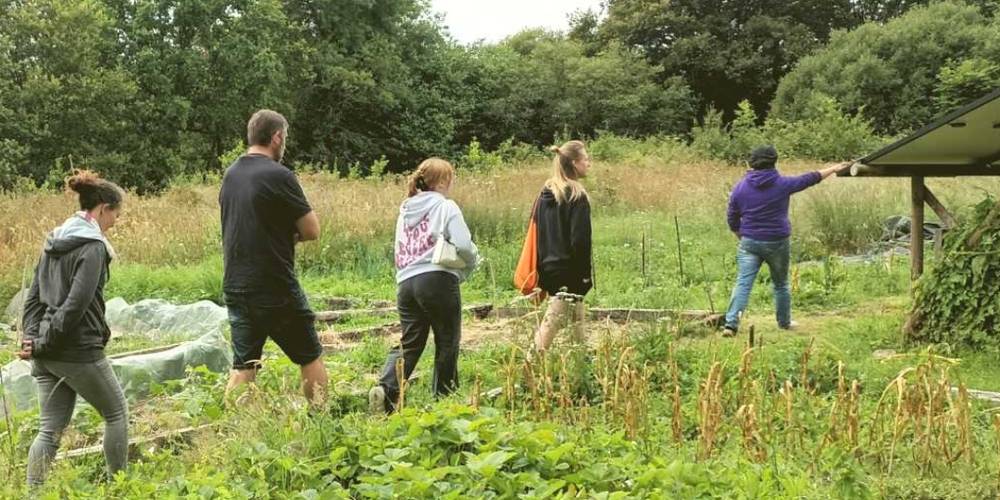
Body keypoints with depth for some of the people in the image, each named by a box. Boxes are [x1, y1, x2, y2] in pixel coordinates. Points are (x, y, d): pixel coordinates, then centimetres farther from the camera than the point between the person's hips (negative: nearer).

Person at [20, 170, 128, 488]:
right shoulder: (93, 247, -14)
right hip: (79, 351, -8)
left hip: (47, 353, 8)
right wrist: (43, 343, -14)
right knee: (117, 413, 12)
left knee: (51, 428, 11)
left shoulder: (55, 241, 13)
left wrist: (32, 337, 4)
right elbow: (76, 304, -21)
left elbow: (34, 295, 12)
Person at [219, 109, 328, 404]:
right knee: (310, 357, 9)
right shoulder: (278, 176, -14)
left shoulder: (230, 175, 9)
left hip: (236, 288, 6)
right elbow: (312, 231, -11)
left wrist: (281, 233, 4)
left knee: (243, 366, 10)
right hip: (276, 289, -6)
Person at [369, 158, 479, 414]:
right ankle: (444, 398, 16)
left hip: (406, 282, 6)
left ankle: (385, 389, -14)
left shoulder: (405, 210, 21)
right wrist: (471, 264, 7)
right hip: (438, 279, -6)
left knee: (409, 343, 7)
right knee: (447, 342, 9)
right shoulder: (446, 206, -1)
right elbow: (463, 244, -12)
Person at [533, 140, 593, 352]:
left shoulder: (545, 194, 9)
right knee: (550, 325, -7)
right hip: (570, 272, -8)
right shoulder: (577, 196, -14)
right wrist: (586, 273, -10)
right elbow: (580, 240, -17)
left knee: (576, 324, 17)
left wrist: (541, 268, 16)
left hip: (549, 268, 8)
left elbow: (537, 233, 13)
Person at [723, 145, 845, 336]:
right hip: (777, 243, -1)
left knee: (743, 283, -6)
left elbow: (732, 218, 7)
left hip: (749, 243, 1)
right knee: (781, 284, 17)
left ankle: (731, 323, -20)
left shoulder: (740, 187, 1)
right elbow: (810, 178, 9)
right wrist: (833, 169, 25)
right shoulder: (782, 184, -4)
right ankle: (784, 322, 32)